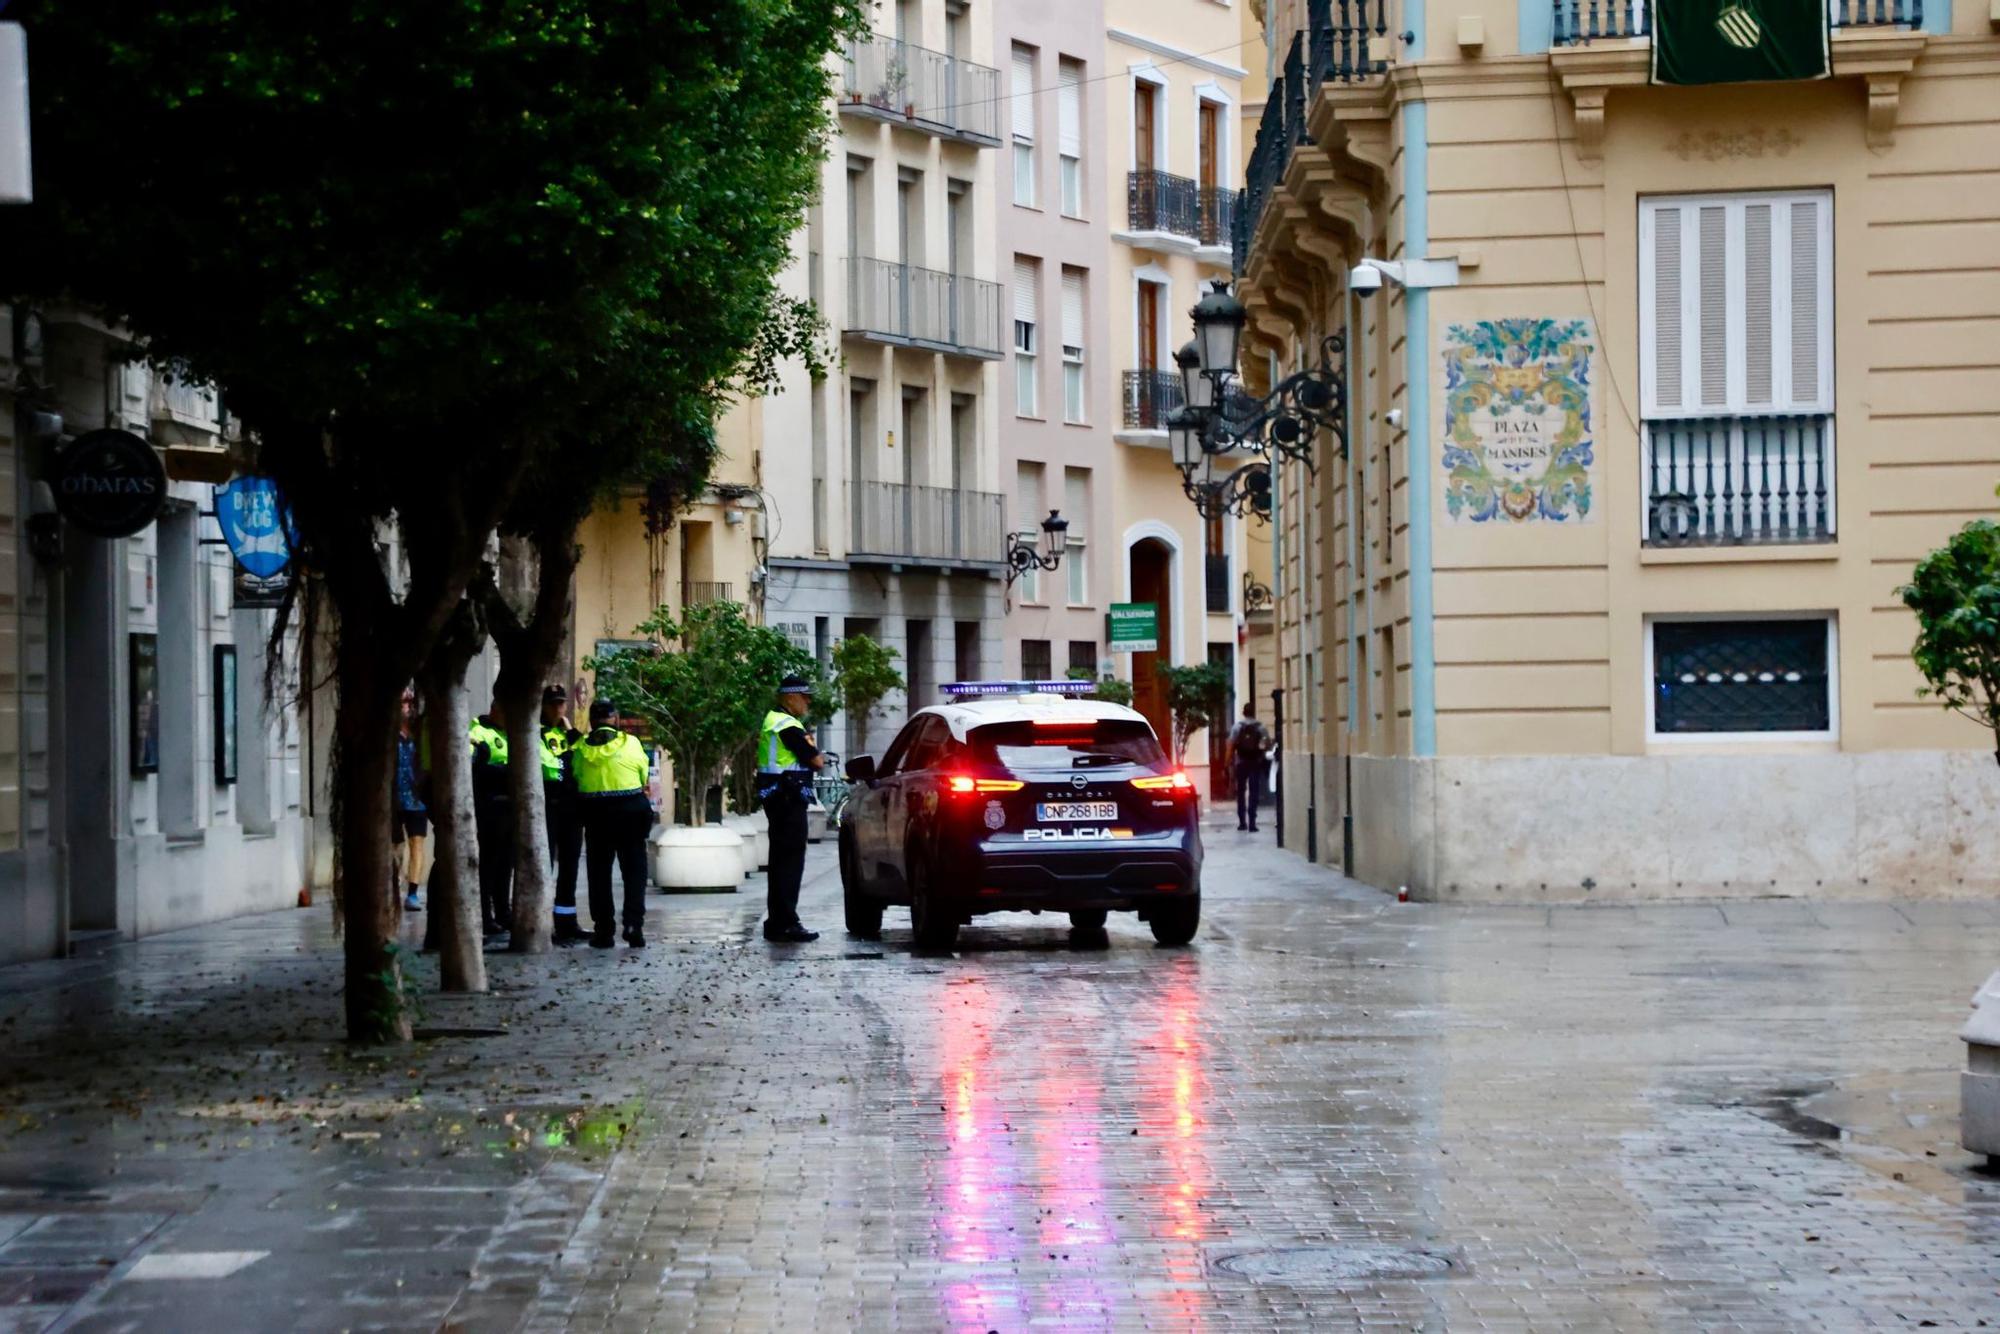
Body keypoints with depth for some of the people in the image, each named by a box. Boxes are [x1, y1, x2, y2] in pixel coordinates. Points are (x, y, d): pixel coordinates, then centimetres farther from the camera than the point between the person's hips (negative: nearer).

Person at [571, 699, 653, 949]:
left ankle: (603, 930, 8)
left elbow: (575, 777, -2)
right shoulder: (630, 742, -4)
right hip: (630, 810, -1)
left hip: (595, 814, 1)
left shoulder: (581, 748, -2)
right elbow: (644, 777, 2)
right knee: (634, 871, 7)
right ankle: (634, 923, -7)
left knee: (599, 873, 9)